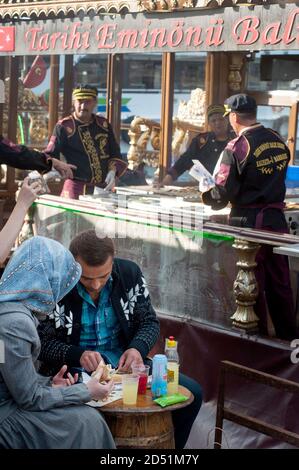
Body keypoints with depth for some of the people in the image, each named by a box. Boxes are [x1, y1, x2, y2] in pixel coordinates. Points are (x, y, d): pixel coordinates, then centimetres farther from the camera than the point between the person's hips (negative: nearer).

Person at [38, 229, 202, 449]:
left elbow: (150, 322, 6)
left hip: (126, 365, 4)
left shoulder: (129, 272, -4)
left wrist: (138, 348, -16)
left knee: (192, 393, -9)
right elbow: (41, 342, -8)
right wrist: (78, 355, -25)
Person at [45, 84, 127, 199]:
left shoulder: (103, 124, 11)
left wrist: (112, 171, -1)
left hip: (104, 188, 4)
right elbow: (50, 155, -6)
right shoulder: (64, 126, -3)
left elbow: (115, 153, 17)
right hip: (76, 188, -4)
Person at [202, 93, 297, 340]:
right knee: (280, 283, 14)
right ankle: (288, 336, 23)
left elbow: (222, 194, -15)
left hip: (249, 222, -5)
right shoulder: (279, 141, 3)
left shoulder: (236, 148, -15)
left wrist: (206, 194, 5)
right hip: (277, 220, 6)